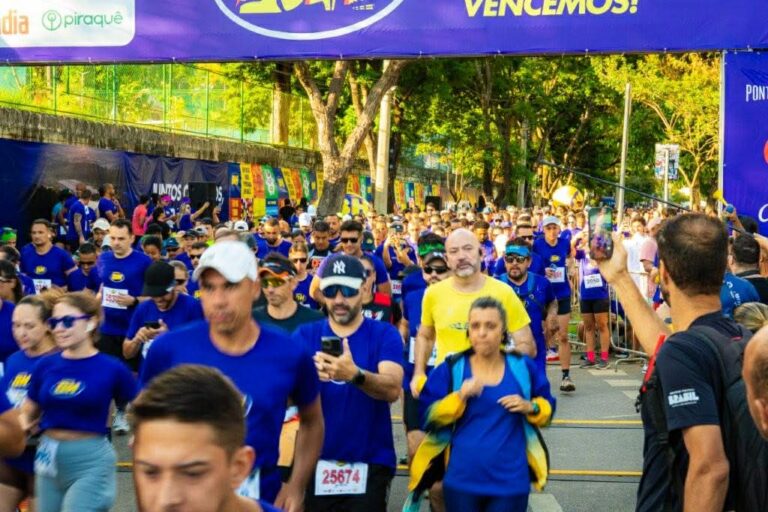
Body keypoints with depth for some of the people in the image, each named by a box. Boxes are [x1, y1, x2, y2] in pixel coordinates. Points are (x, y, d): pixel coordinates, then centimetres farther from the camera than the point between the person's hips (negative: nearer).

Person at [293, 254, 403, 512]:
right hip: (316, 460, 2)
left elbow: (392, 389, -20)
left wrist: (355, 375, -39)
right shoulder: (305, 334, 3)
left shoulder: (384, 334, -3)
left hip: (369, 462, -2)